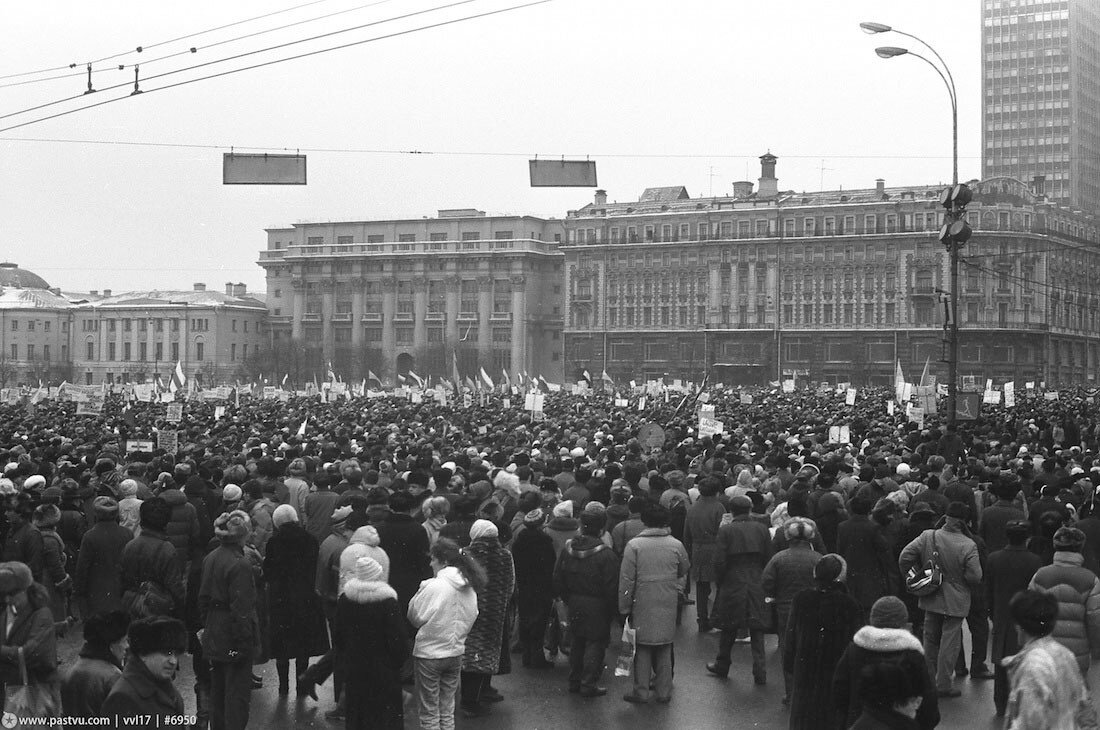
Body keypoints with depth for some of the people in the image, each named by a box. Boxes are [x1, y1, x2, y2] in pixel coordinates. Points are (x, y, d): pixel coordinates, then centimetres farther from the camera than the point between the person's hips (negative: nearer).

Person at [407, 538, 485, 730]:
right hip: (456, 653, 6)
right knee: (447, 711, 17)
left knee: (428, 714, 6)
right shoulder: (470, 588, 0)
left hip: (429, 653, -6)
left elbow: (415, 617, -10)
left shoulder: (434, 586, -19)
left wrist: (422, 591, 0)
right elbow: (470, 620, 9)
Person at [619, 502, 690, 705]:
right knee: (665, 649, 12)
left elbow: (626, 580, -7)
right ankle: (664, 692, 17)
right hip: (668, 605, 3)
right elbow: (685, 572, 14)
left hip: (642, 606, -2)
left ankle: (641, 692, 10)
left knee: (642, 648, 7)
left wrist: (624, 608, 0)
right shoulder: (676, 545, 0)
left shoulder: (634, 546, -8)